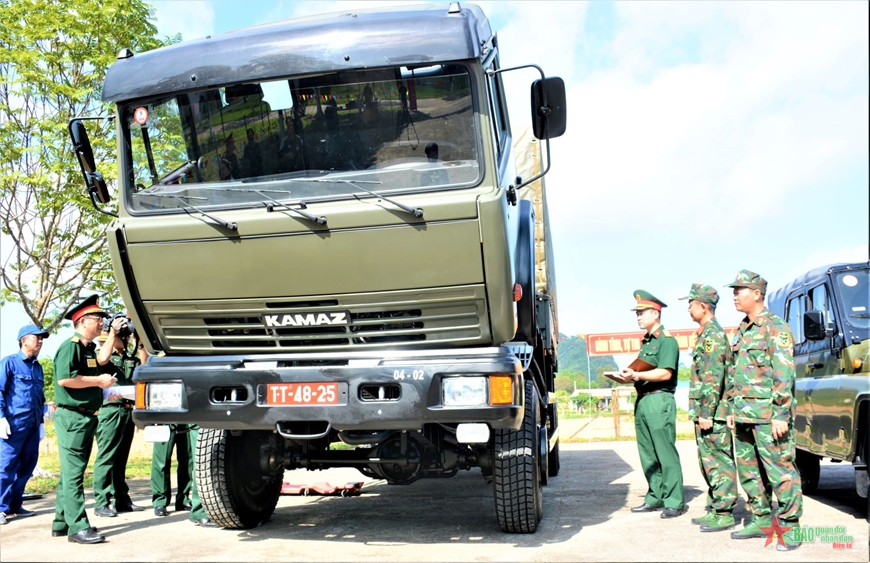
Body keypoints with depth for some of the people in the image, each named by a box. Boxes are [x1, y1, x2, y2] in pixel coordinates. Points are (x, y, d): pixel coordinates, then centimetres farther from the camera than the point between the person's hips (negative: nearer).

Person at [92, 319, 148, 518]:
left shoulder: (130, 358, 18)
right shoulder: (103, 354, 1)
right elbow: (102, 359, -21)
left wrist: (140, 342, -1)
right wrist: (113, 332, -17)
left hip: (128, 411, 6)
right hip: (110, 410, -6)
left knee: (121, 459, 12)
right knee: (106, 458, -6)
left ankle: (122, 500, 18)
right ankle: (101, 503, -2)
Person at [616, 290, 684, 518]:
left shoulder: (666, 340, -7)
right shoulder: (646, 341, 21)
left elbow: (665, 373, -17)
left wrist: (636, 375, -22)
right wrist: (629, 377, 7)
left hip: (659, 400, -9)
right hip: (642, 401, 9)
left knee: (666, 453, -6)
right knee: (647, 454, 10)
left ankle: (674, 502, -1)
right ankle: (655, 498, 17)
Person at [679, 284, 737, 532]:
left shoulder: (713, 335, -14)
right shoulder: (705, 335, 17)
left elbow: (714, 379, -20)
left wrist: (706, 413, -21)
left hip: (712, 413, -10)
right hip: (704, 412, 10)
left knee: (719, 462, -4)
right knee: (708, 462, 14)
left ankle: (724, 514, 1)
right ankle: (714, 509, 22)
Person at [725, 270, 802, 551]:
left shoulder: (775, 328, -8)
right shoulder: (741, 331, 17)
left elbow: (784, 375, -15)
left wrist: (781, 414, -19)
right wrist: (733, 410, 19)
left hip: (768, 415, -9)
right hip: (744, 416, 9)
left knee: (780, 470, -4)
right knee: (749, 470, 12)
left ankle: (790, 527, 3)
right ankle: (761, 520, 23)